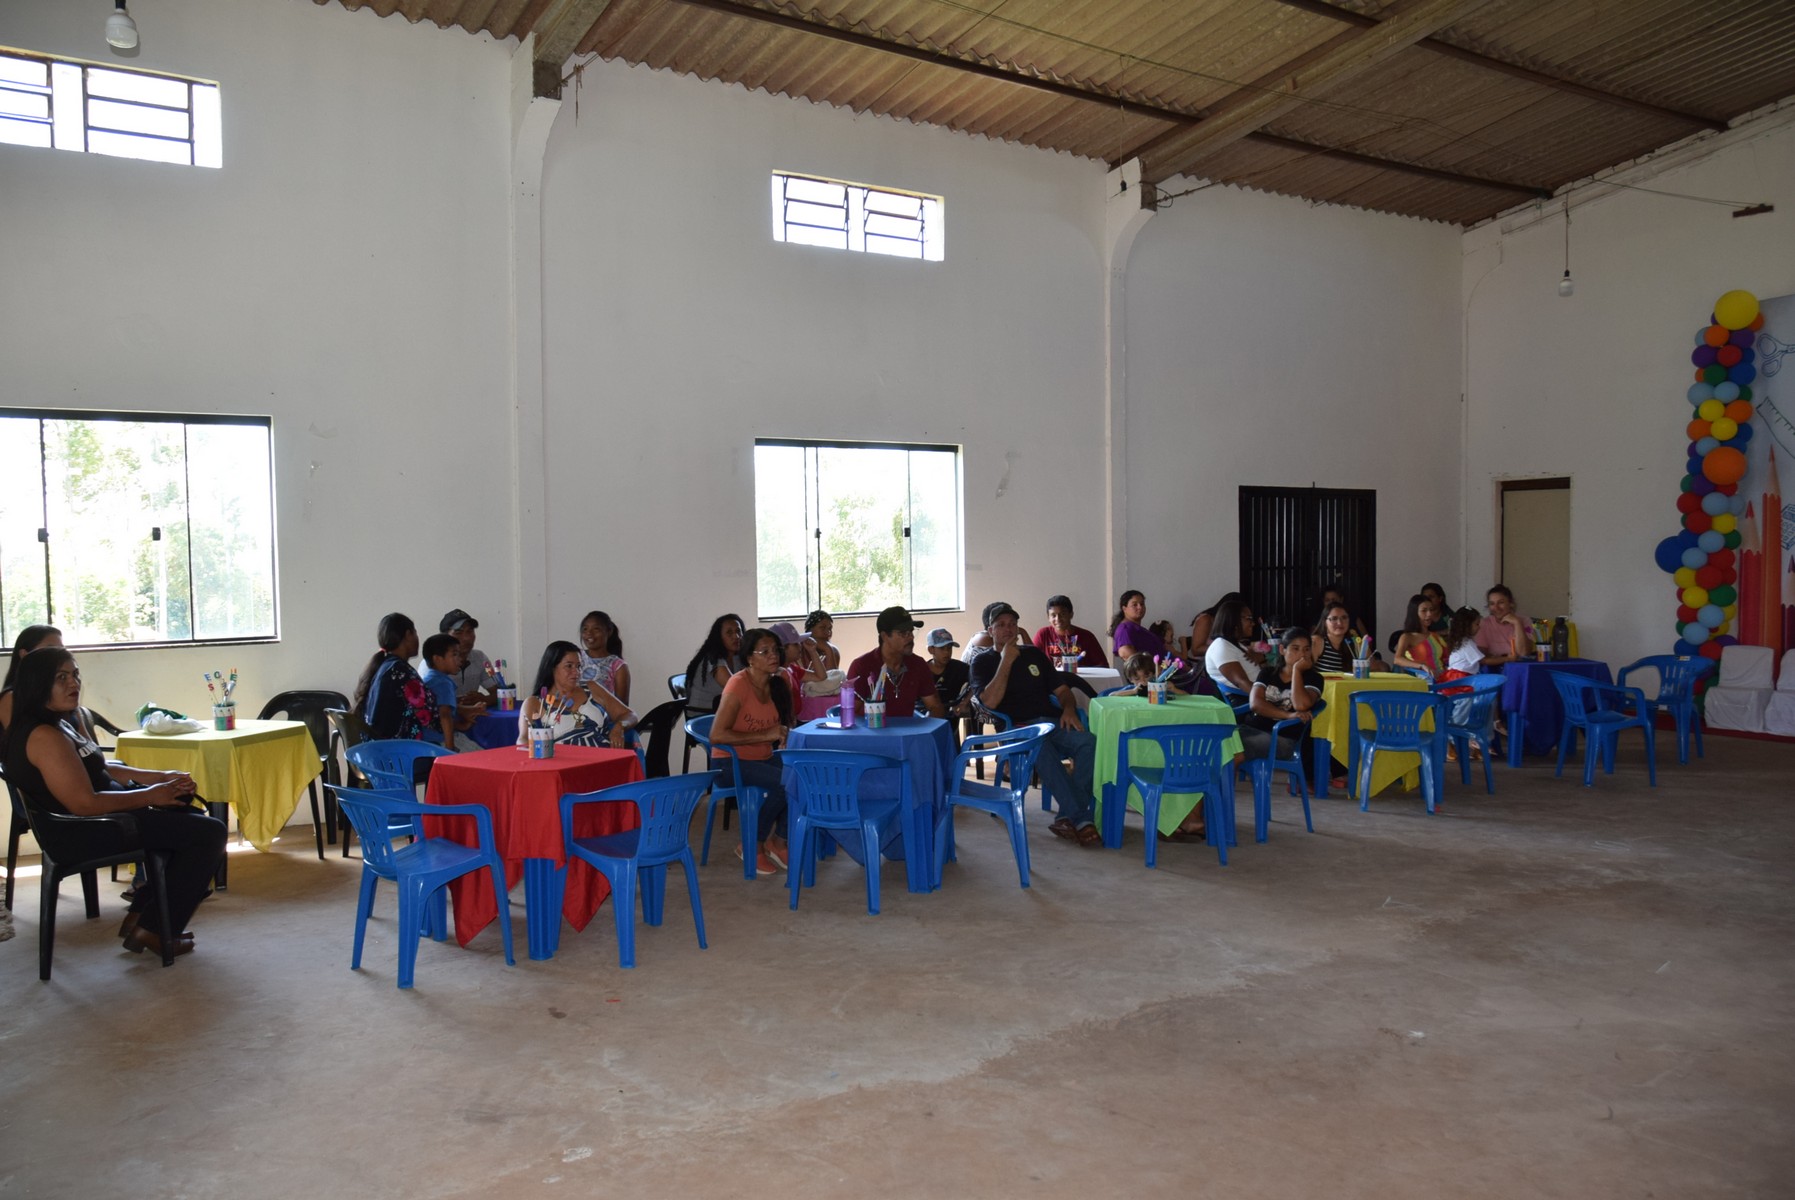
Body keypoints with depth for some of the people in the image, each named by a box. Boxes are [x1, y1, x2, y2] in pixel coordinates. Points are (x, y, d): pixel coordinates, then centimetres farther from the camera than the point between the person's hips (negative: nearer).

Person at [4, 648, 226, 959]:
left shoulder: (58, 724, 9)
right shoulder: (44, 736, -24)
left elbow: (100, 769, 18)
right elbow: (84, 804, -28)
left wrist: (160, 777, 7)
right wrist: (150, 796, -18)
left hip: (107, 811, 11)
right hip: (89, 831, -11)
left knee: (192, 817, 24)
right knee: (210, 832, -11)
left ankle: (140, 915, 23)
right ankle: (154, 931, 1)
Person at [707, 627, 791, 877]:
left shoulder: (776, 683, 3)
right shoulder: (738, 684, -19)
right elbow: (717, 735, -25)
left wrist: (784, 737, -5)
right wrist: (765, 735, -24)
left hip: (764, 757, 7)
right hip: (731, 761, -7)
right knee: (785, 782, -29)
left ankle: (778, 842, 0)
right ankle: (751, 847, -8)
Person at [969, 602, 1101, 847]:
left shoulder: (1033, 654, 25)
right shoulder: (982, 663, 12)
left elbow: (1061, 689, 23)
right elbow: (990, 702, -6)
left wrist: (1068, 709, 0)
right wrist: (1006, 661, -4)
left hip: (1052, 722, 4)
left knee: (1089, 742, -29)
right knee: (1042, 749, -40)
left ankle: (1069, 818, -29)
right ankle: (1082, 820, -40)